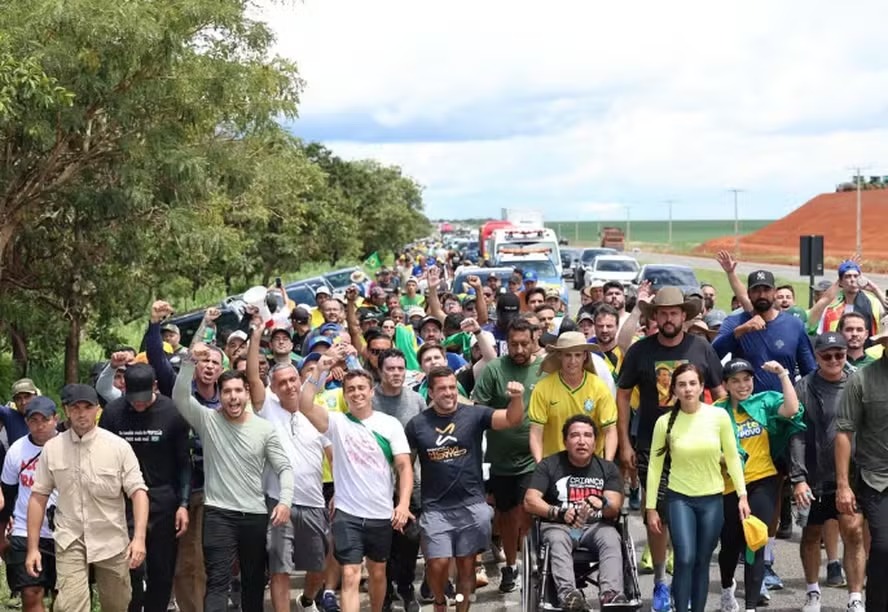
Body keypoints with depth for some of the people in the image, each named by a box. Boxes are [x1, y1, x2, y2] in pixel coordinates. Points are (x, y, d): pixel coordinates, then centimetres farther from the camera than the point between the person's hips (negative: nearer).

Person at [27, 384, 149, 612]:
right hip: (70, 540, 0)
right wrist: (33, 547, -1)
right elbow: (38, 497, 2)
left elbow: (138, 491, -11)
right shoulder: (52, 448, -1)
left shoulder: (119, 446, -8)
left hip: (112, 540, 0)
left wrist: (139, 537, -23)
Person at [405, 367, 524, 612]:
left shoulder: (474, 415, -2)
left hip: (472, 505, 0)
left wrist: (517, 398, -34)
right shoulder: (417, 424, 1)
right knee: (438, 564, -6)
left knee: (466, 565, 8)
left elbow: (512, 419, -14)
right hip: (435, 508, 0)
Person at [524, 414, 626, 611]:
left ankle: (610, 594, -50)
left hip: (597, 525, 2)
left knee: (612, 540, -31)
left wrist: (602, 504, -27)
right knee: (558, 540, -35)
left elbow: (614, 507, -2)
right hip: (558, 525, -1)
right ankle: (567, 593, -56)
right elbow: (530, 501, -5)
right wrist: (559, 513, -23)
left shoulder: (608, 468, 10)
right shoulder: (548, 465, 5)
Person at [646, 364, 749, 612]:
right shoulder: (665, 422, -7)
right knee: (685, 559, -14)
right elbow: (655, 466, -1)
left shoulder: (719, 416, -6)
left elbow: (732, 457, 2)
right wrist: (651, 507, -1)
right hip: (679, 499, -1)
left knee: (702, 562, 8)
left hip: (712, 499, 1)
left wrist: (742, 495, 0)